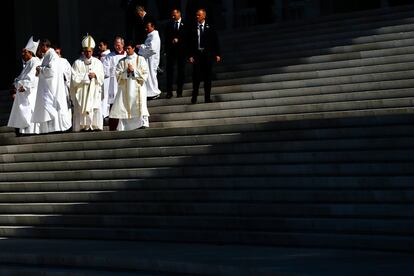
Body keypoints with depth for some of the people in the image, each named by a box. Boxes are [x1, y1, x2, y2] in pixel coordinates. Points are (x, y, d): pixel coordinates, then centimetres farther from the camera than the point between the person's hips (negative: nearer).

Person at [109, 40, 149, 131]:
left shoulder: (140, 59, 5)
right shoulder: (122, 61, 12)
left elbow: (145, 73, -2)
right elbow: (118, 74, 3)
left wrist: (133, 70, -11)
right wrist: (126, 72, -13)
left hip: (137, 87, -2)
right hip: (125, 88, 2)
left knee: (139, 107, -9)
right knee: (124, 108, -1)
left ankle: (143, 124, -9)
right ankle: (123, 127, 0)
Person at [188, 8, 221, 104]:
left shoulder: (210, 28, 5)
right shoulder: (193, 29, 5)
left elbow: (215, 41, 4)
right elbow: (190, 43, 4)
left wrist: (217, 54, -2)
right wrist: (190, 55, -4)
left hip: (208, 55, 1)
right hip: (197, 55, 0)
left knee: (208, 77, 4)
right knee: (196, 76, -6)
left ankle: (207, 98, 9)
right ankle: (194, 97, -1)